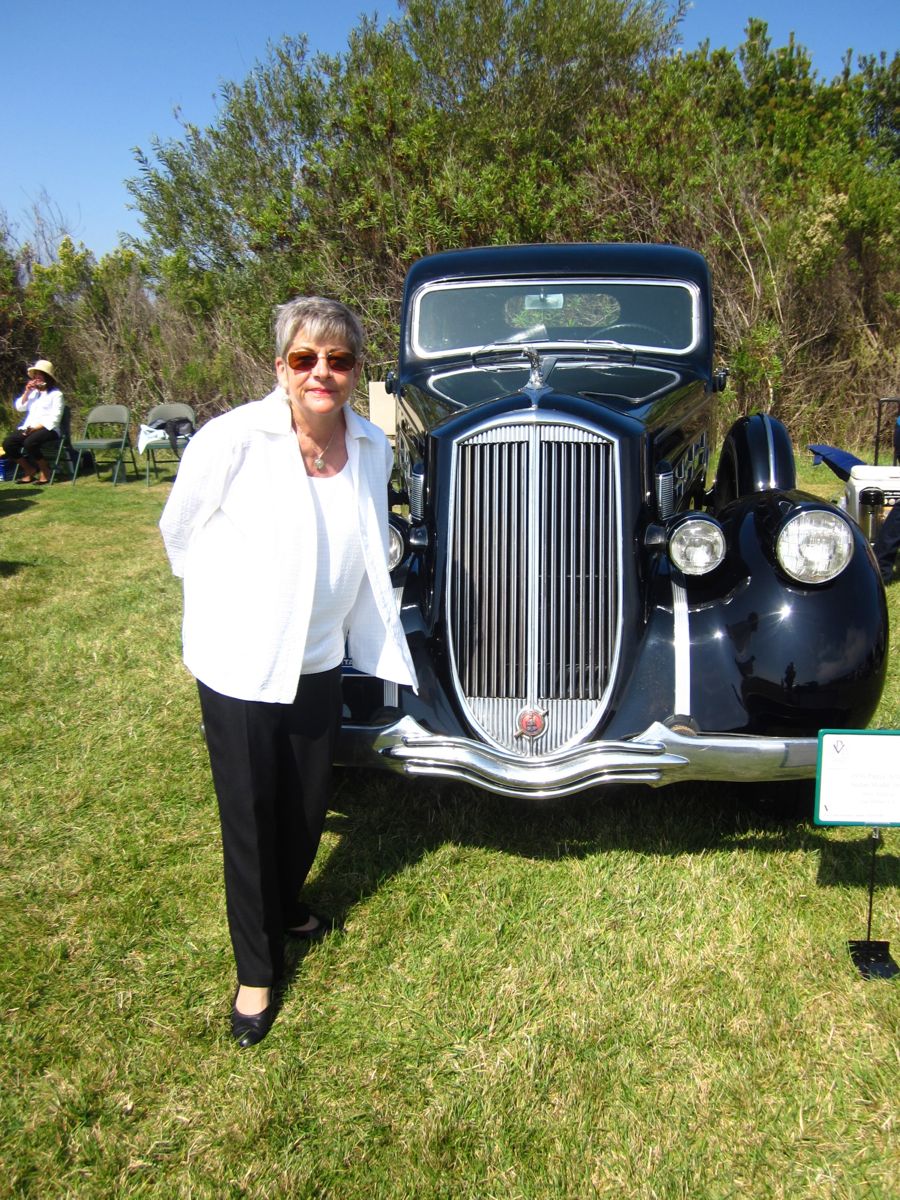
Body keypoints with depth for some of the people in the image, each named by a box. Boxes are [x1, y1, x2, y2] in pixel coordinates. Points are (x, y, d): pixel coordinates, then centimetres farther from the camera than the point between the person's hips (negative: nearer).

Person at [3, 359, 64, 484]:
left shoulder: (56, 394, -1)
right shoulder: (33, 392, 20)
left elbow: (54, 418, -9)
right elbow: (19, 407, 14)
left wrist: (36, 428, -18)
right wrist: (27, 392, 2)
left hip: (48, 429, -6)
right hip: (28, 428, 6)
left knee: (29, 443, -36)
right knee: (7, 443, -17)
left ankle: (45, 471, -13)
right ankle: (29, 470, 0)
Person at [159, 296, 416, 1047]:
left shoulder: (373, 447, -4)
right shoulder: (231, 440, -19)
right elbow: (181, 532, -3)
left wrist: (382, 646, 17)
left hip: (319, 660, 5)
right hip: (239, 663, -4)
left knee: (308, 804, 18)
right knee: (250, 816, 6)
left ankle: (285, 907, 48)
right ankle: (257, 971, 27)